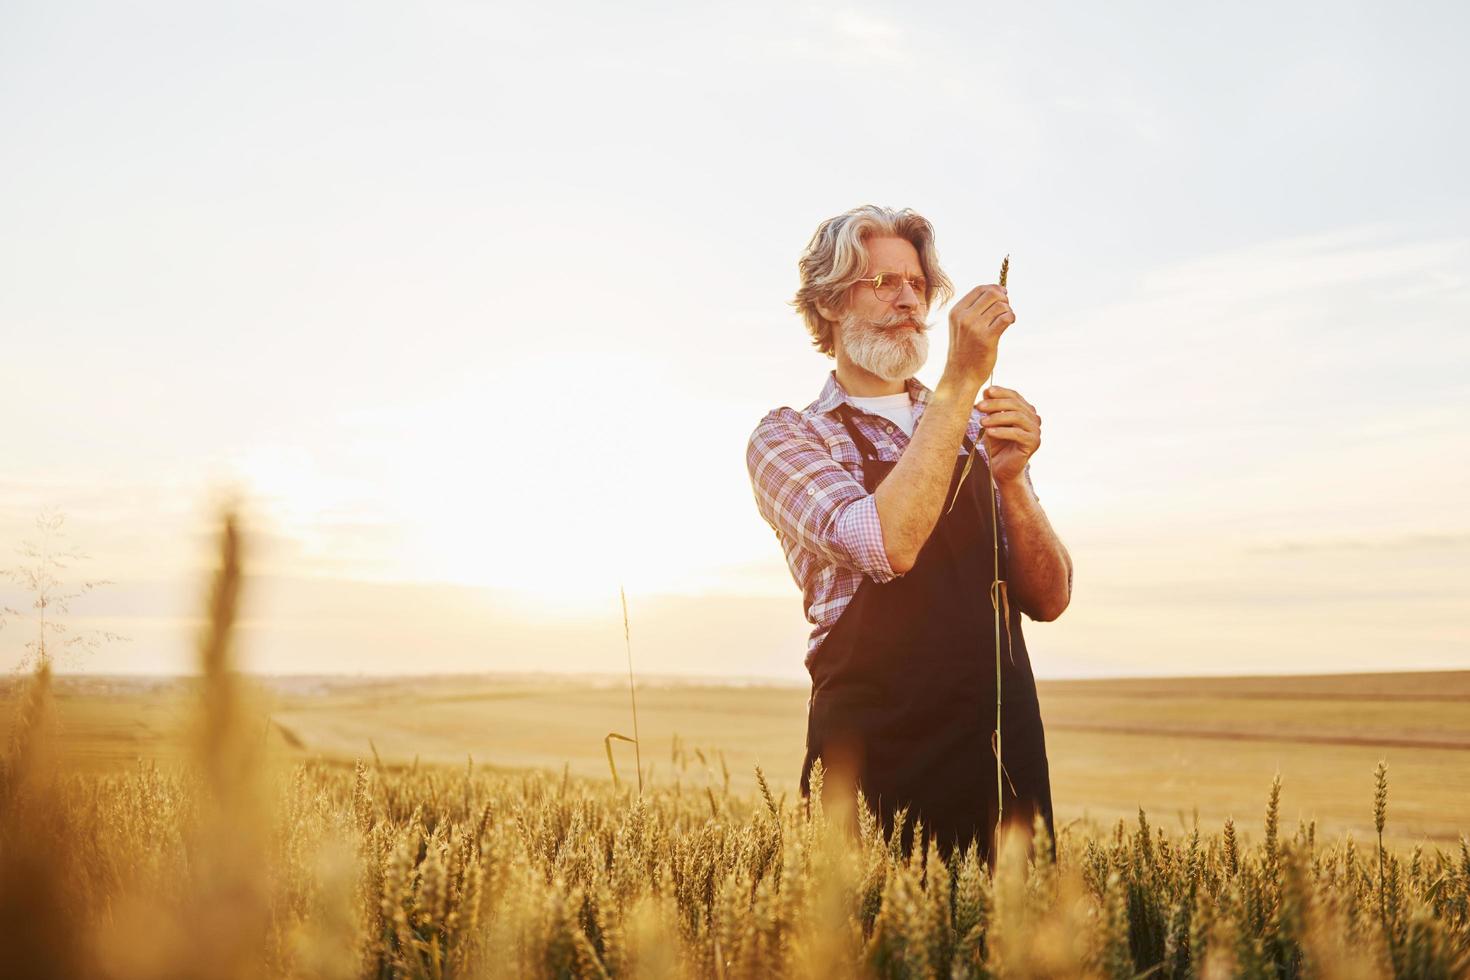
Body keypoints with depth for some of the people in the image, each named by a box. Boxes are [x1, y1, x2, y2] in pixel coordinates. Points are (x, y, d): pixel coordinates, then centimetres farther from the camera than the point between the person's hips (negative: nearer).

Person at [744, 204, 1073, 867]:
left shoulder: (975, 431, 12)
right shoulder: (787, 438, -1)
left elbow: (1049, 600, 6)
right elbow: (886, 545, -20)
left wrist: (1010, 478, -11)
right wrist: (962, 379, -17)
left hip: (1003, 750, 4)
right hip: (877, 762, -4)